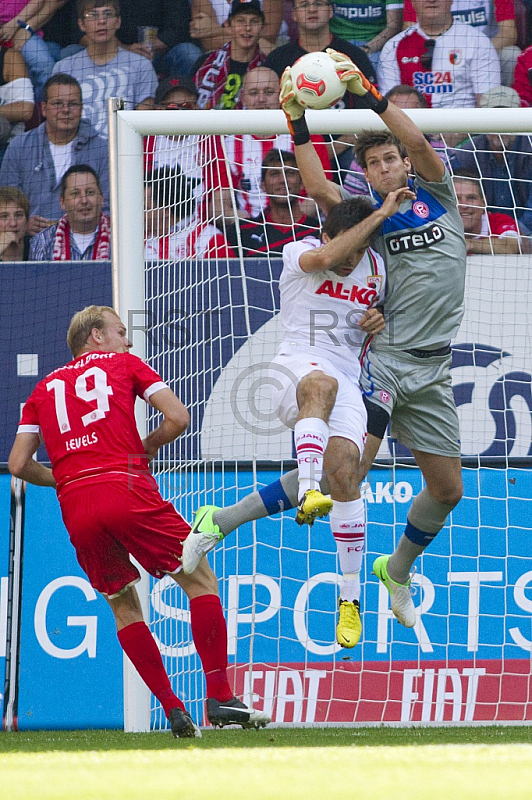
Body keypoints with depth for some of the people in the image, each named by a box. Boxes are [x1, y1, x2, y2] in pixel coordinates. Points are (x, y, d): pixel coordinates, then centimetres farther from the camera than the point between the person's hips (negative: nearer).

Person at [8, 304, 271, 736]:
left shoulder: (45, 388, 24)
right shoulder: (124, 364, 16)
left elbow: (19, 464, 17)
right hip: (127, 489, -4)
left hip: (75, 508, 4)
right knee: (201, 580, 7)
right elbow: (178, 418, 4)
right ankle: (220, 698, -3)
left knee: (123, 606, 18)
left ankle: (173, 709, 9)